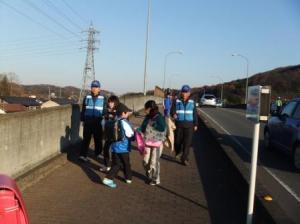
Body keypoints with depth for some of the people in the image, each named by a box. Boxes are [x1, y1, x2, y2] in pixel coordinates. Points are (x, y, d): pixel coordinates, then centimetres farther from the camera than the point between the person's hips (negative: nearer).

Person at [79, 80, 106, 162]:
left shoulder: (103, 98, 0)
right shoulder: (87, 97, 4)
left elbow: (104, 110, 4)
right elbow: (83, 110, 9)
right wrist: (83, 120, 8)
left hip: (98, 122, 0)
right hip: (88, 122, 0)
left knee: (98, 139, 9)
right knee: (86, 138, 1)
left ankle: (98, 154, 24)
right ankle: (83, 155, 1)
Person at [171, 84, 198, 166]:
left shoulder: (192, 102, 4)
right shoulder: (176, 101, 0)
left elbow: (195, 114, 7)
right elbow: (172, 110, -5)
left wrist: (195, 124, 5)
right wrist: (174, 114, -29)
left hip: (189, 125, 0)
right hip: (179, 123, 0)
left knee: (187, 142, -6)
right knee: (178, 140, 5)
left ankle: (184, 159, 0)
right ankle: (177, 152, 37)